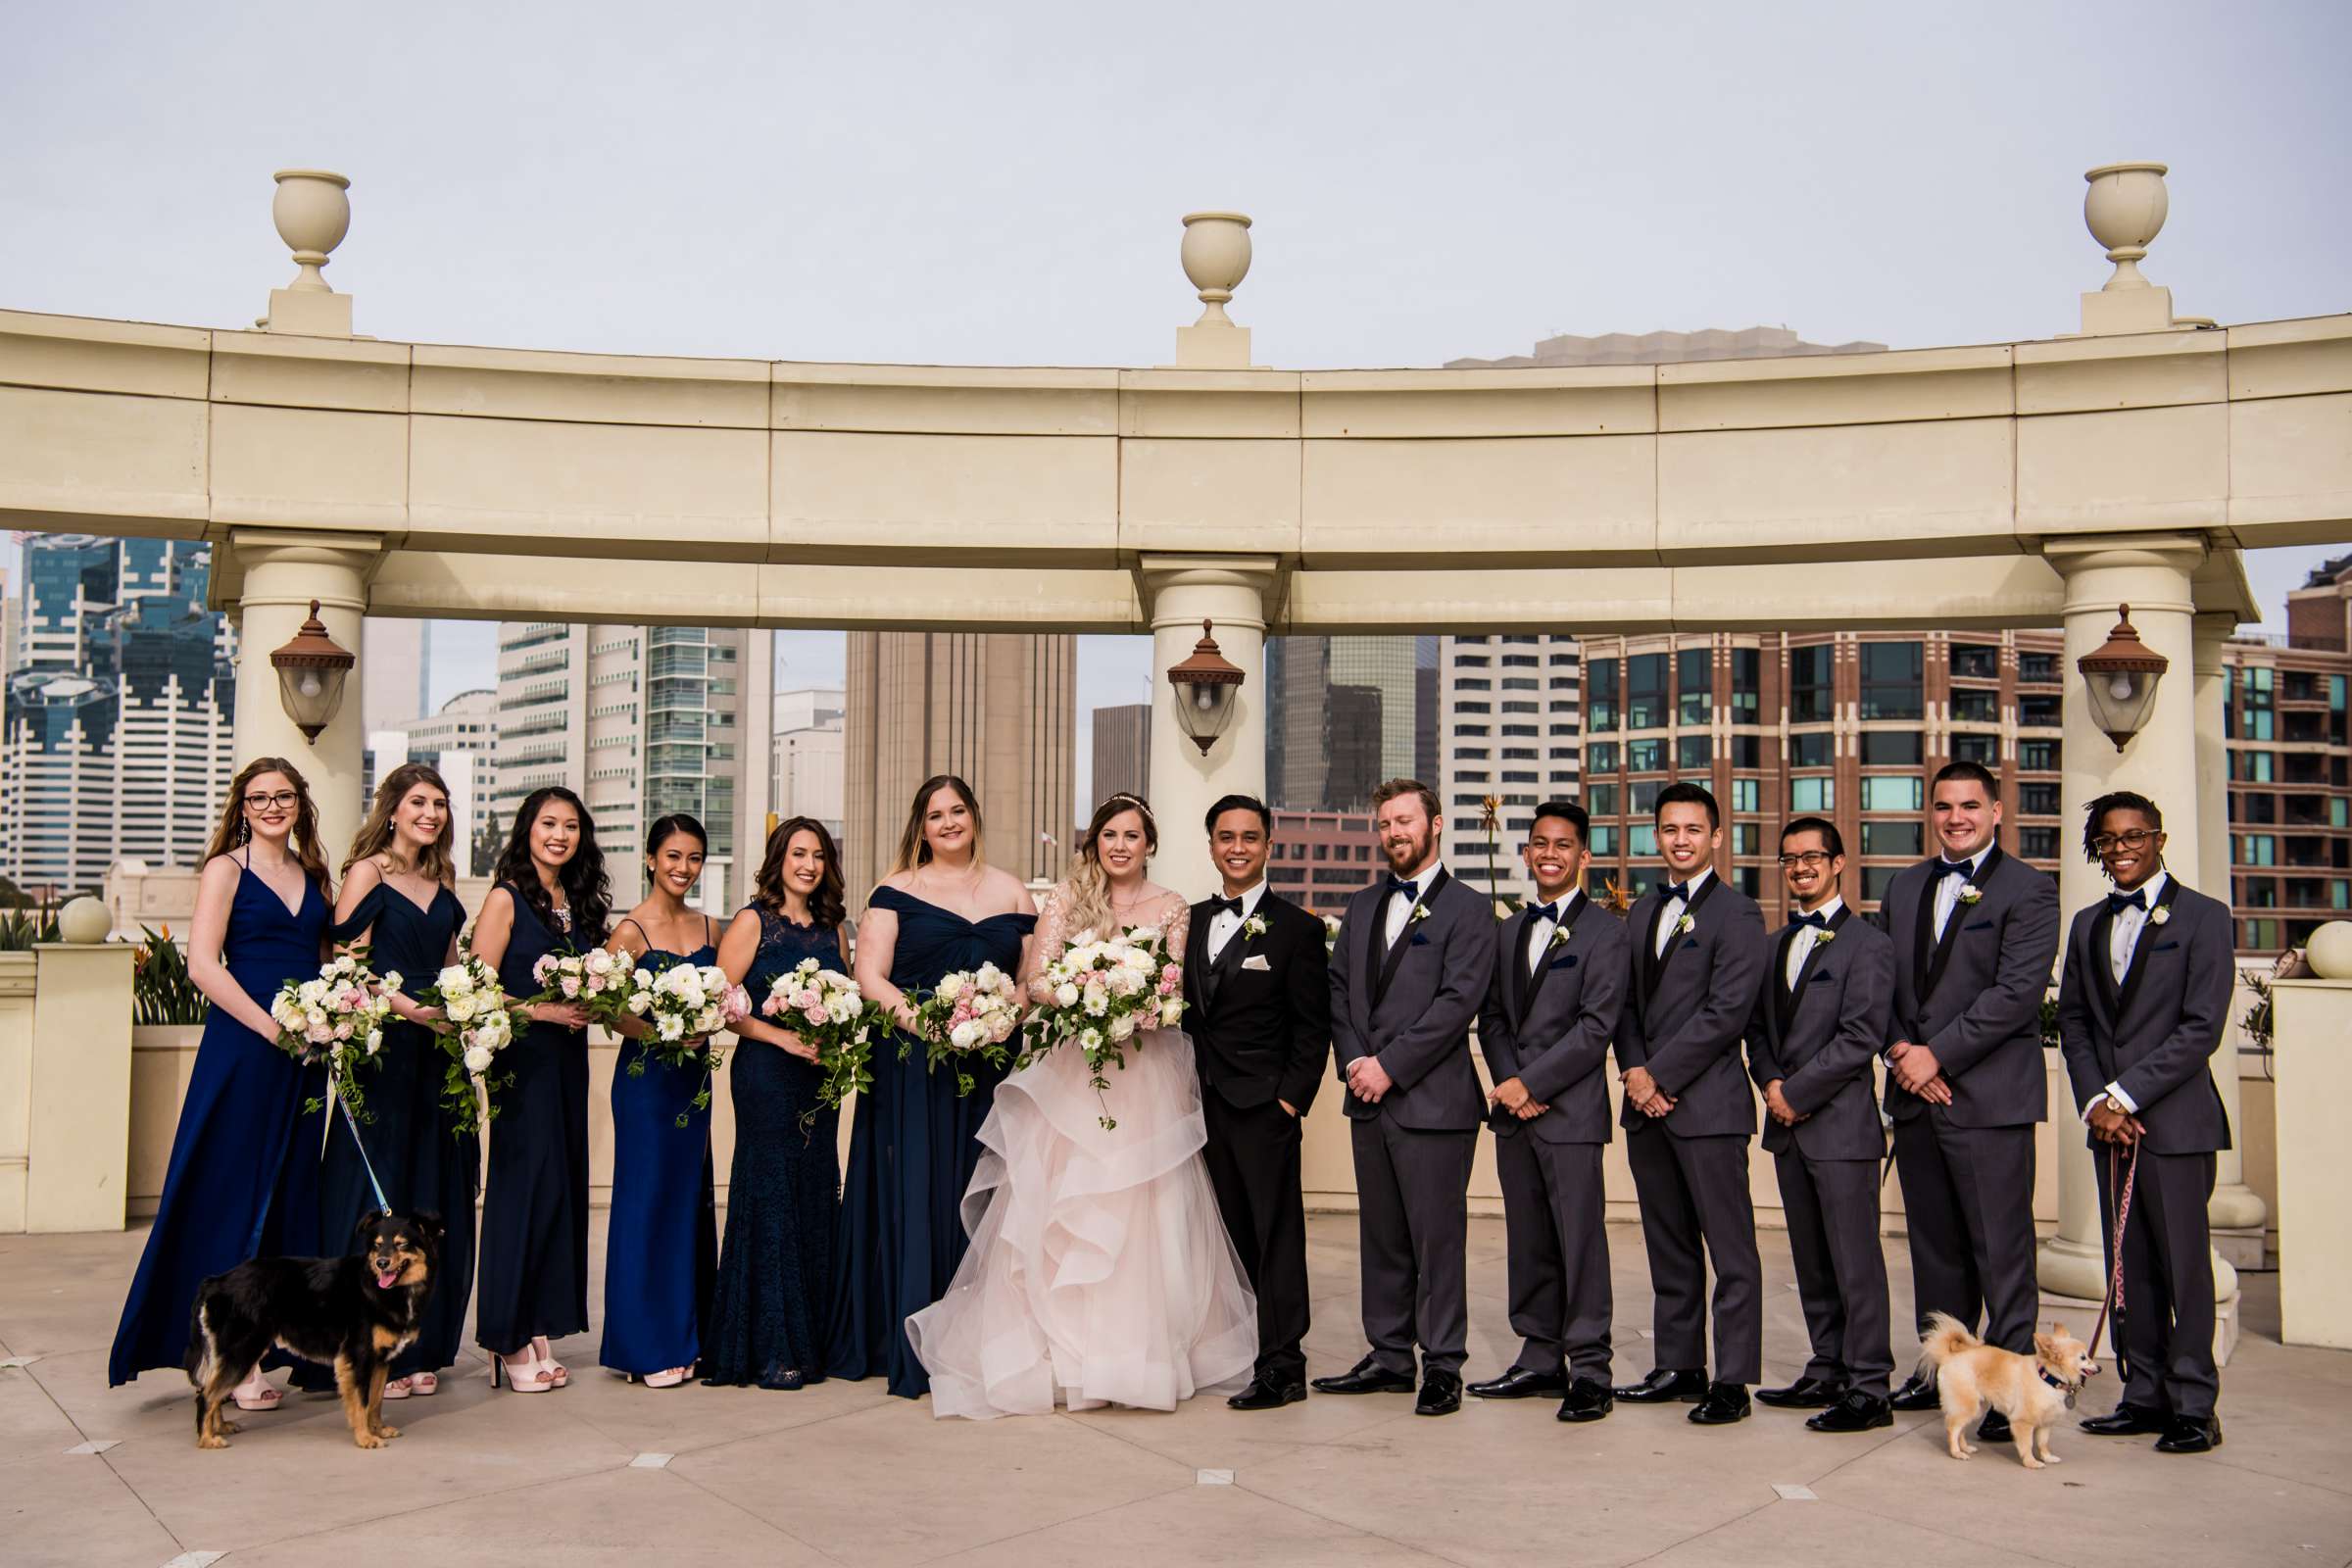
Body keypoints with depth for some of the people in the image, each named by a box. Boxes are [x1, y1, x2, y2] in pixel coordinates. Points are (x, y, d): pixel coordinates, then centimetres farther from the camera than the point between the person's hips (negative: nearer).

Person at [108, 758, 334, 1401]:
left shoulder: (313, 874, 14)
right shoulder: (226, 869, -1)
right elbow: (203, 964, -11)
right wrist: (273, 1028, -17)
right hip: (242, 1049, -5)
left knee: (293, 1194, 8)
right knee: (234, 1193, -2)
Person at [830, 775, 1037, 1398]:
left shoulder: (1012, 893, 12)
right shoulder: (896, 892, 5)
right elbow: (869, 976, -4)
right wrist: (918, 1021, -20)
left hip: (989, 1068, 2)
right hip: (911, 1068, -2)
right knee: (913, 1195, -2)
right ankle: (910, 1348, 6)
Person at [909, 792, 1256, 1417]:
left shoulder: (1171, 907, 8)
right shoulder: (1066, 900, 5)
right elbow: (1034, 980, -3)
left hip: (1148, 1078, 1)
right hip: (1071, 1073, 0)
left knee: (1143, 1211, 1)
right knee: (1062, 1212, -2)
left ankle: (1141, 1349, 11)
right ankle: (1061, 1350, 7)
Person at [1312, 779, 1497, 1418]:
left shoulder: (1468, 909, -4)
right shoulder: (1361, 907, 15)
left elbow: (1458, 1001, -13)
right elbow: (1337, 990, 12)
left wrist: (1389, 1066, -15)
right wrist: (1354, 1062, -4)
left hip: (1433, 1101, -6)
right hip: (1369, 1101, 6)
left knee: (1437, 1238, 0)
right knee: (1381, 1238, 13)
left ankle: (1442, 1366, 12)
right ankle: (1390, 1357, 23)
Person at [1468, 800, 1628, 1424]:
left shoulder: (1605, 932, -4)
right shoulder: (1510, 931, 16)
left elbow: (1596, 1026, -12)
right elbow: (1492, 1017, 13)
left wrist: (1530, 1083, -14)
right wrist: (1508, 1083, -4)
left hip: (1570, 1110, -6)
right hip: (1513, 1112, 6)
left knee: (1581, 1241, -3)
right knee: (1528, 1242, 11)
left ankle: (1590, 1370, 5)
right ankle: (1541, 1360, 20)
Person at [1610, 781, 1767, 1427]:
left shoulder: (1736, 914, -6)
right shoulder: (1642, 912, 16)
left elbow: (1725, 1012, -14)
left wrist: (1659, 1076, -14)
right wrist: (1634, 1072, -2)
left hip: (1707, 1104, -7)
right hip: (1647, 1105, 7)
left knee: (1730, 1249, -1)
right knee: (1669, 1247, 13)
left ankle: (1732, 1381, 5)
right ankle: (1680, 1368, 22)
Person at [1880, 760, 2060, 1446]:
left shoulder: (2028, 890, -4)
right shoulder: (1904, 887, 15)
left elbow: (2017, 991, -13)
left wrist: (1938, 1054, -14)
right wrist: (1900, 1050, -4)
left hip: (1989, 1098, -6)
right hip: (1916, 1095, 6)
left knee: (2001, 1247, -2)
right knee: (1934, 1244, 13)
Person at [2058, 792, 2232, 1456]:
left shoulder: (2203, 917, -2)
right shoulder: (2088, 925, 16)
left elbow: (2202, 1028, -10)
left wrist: (2124, 1094, -13)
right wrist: (2095, 1102, -2)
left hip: (2174, 1120, -5)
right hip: (2110, 1124, 5)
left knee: (2183, 1264, -2)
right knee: (2129, 1266, 8)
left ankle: (2194, 1407, 7)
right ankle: (2144, 1395, 16)